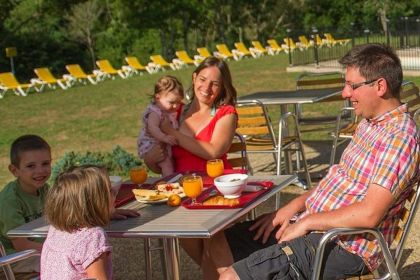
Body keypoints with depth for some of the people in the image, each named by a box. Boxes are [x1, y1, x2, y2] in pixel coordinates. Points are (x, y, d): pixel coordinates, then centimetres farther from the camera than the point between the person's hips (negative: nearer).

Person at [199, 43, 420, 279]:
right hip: (310, 225, 10)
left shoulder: (399, 137, -19)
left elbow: (369, 214, -27)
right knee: (216, 244, 8)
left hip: (341, 247, -10)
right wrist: (296, 206, 7)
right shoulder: (370, 124, 14)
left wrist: (307, 221, -16)